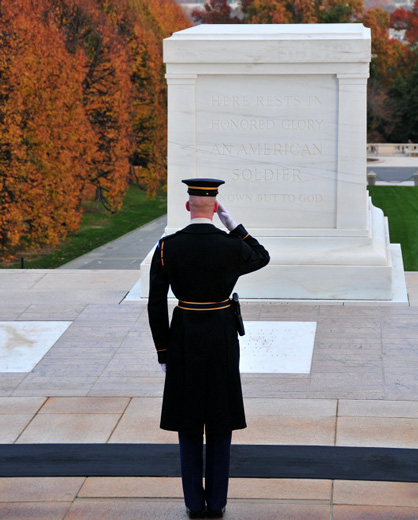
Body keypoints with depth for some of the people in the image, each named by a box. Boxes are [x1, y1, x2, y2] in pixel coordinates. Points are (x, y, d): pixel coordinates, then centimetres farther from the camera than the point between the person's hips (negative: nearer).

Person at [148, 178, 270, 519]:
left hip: (184, 338, 1)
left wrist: (163, 352, 5)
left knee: (189, 424, 11)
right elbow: (262, 258, 13)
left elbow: (156, 305, -6)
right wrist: (233, 225, 7)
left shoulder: (167, 248, -9)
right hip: (223, 339, 0)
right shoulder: (232, 247, -11)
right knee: (220, 423, 11)